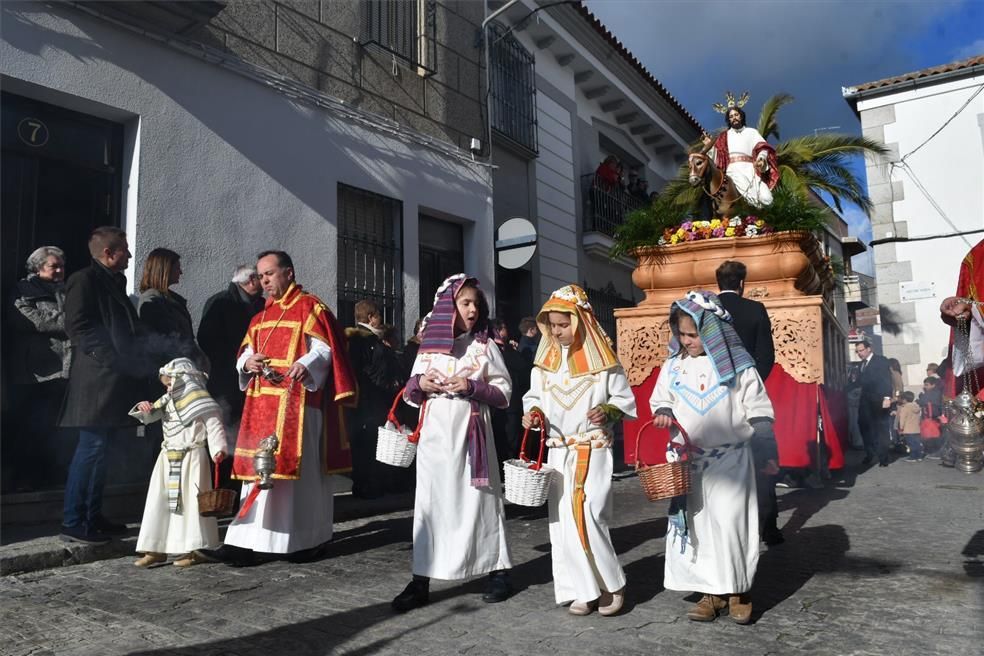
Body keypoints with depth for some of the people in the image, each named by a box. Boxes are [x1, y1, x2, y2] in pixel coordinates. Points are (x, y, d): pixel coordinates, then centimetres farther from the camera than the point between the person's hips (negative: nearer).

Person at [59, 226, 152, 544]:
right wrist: (112, 360, -18)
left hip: (114, 383, 9)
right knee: (92, 448, -7)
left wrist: (135, 361, 11)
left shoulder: (114, 282, 20)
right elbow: (78, 327, -16)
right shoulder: (85, 280, -7)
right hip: (97, 381, -9)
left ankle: (93, 516, 20)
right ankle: (73, 523, 1)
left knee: (99, 449, 12)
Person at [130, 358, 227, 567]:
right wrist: (144, 409, -6)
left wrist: (219, 449, -28)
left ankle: (196, 550, 6)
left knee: (192, 502, -3)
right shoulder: (168, 401, 13)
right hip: (168, 459, 8)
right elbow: (150, 416, 18)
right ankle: (156, 549, 16)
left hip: (192, 458, -8)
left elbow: (214, 426, -15)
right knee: (159, 502, 8)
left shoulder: (200, 400, -9)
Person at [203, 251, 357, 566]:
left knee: (296, 466, -3)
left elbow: (325, 348, -11)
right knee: (258, 466, 5)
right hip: (262, 400, 7)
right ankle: (248, 542, 7)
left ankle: (307, 540, 9)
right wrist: (248, 361, -4)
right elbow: (246, 350, 20)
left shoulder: (309, 306, -3)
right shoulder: (262, 313, 20)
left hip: (296, 400, -7)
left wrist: (306, 364, -31)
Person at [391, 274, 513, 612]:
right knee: (431, 502, 2)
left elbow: (504, 393, 1)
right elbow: (410, 393, 15)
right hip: (434, 435, 2)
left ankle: (497, 571, 19)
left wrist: (472, 387, -14)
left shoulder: (485, 346, 3)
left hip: (470, 433, -2)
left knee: (478, 499, 3)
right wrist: (419, 384, -7)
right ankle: (422, 579, 8)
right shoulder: (428, 345, 9)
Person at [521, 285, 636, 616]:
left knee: (588, 517, -12)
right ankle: (582, 590, 16)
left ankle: (611, 585, 10)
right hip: (559, 451, 5)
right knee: (563, 521, 4)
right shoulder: (545, 360, 6)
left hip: (594, 451, -4)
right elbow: (534, 396, 12)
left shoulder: (603, 360, -6)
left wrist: (608, 411, -19)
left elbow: (625, 399, 0)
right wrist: (533, 412, -9)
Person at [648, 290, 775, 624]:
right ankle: (711, 591, 17)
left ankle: (738, 590, 15)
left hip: (731, 461, -3)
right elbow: (659, 400, 15)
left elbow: (759, 412, 0)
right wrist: (663, 413, -8)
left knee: (731, 524, -3)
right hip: (689, 463, 3)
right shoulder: (673, 366, 4)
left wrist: (764, 453, -1)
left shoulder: (738, 365, -5)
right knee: (697, 525, 5)